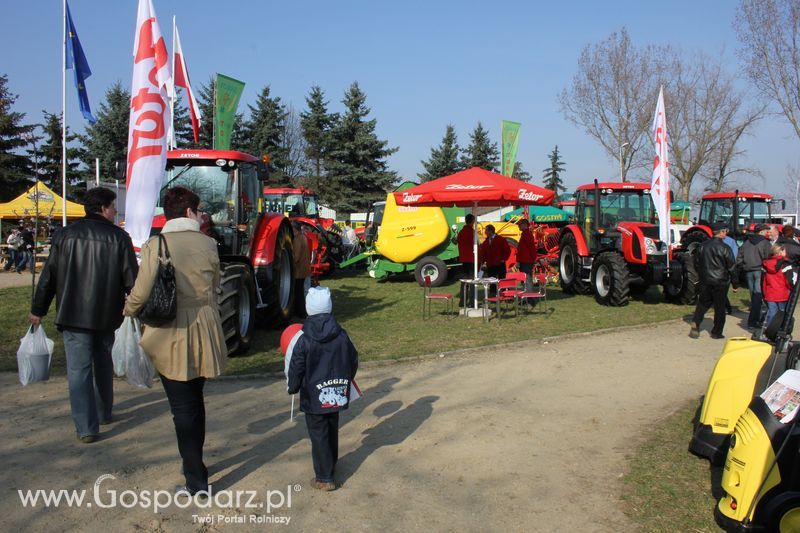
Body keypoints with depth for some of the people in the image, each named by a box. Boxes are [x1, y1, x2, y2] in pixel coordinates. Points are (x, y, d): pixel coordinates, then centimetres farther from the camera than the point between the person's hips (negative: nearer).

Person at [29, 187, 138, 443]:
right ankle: (104, 412, 34)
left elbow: (48, 276, 2)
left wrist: (37, 310, 11)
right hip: (106, 316, 1)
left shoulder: (65, 235, -1)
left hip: (73, 315, -1)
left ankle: (86, 427, -2)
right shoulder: (119, 237, -5)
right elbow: (131, 278, -6)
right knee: (103, 363, 21)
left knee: (79, 369, 1)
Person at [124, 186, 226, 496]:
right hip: (205, 333, 4)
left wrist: (129, 311, 7)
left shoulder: (155, 246, -12)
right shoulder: (208, 244, -2)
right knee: (195, 400, 21)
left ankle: (196, 479, 9)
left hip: (171, 336, -4)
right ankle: (195, 464, 34)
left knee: (183, 406, 4)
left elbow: (141, 293, -14)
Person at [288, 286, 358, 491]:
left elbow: (297, 369, -11)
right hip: (337, 396, 5)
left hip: (314, 397, -4)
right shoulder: (341, 336, -4)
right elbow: (353, 361, 6)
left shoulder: (304, 340, -16)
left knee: (318, 435, 3)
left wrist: (292, 387, 8)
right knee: (332, 430, 21)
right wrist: (345, 381, 23)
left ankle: (324, 477, 5)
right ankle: (331, 463, 39)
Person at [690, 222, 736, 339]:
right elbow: (731, 266, -8)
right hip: (720, 281, -4)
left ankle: (695, 326, 1)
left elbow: (698, 262, 8)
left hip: (705, 281, 4)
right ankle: (717, 332, 13)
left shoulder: (704, 245, 1)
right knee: (720, 307, 8)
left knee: (702, 304, 14)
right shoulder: (724, 248, -14)